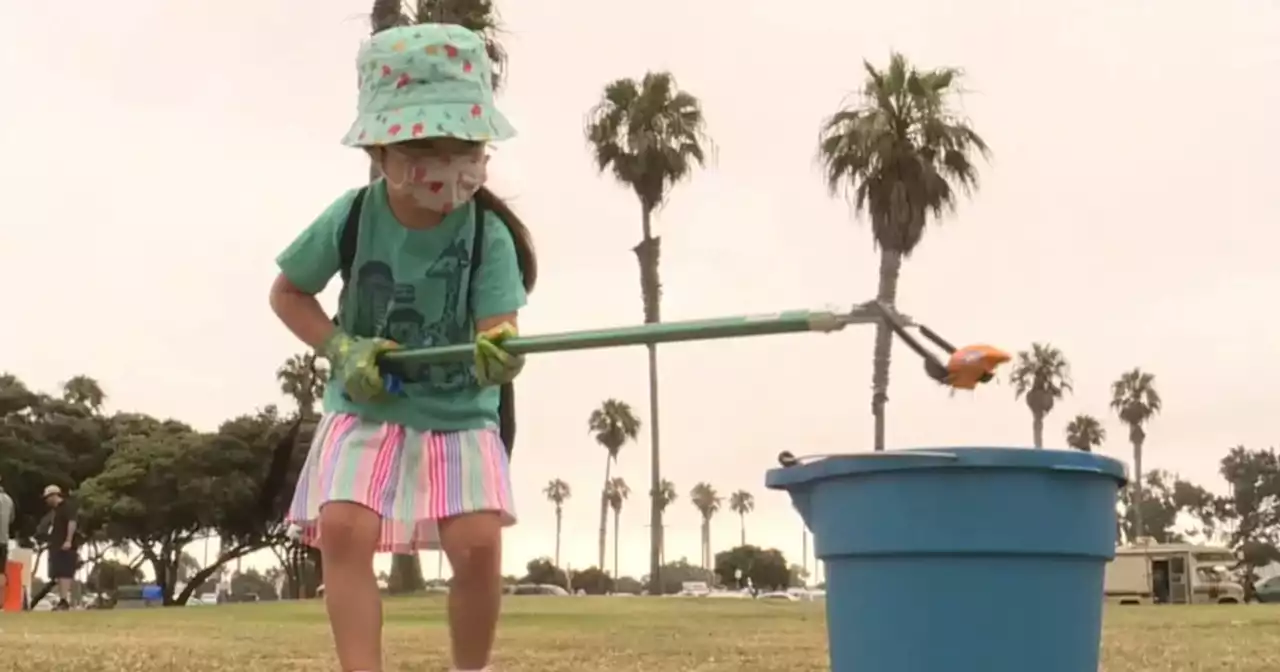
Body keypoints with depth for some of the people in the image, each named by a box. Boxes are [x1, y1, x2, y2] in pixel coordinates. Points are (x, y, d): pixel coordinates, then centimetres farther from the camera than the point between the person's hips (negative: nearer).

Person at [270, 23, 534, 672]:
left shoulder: (488, 232, -14)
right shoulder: (353, 215, -11)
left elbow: (498, 334, -20)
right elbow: (287, 293, 3)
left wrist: (500, 353, -45)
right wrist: (341, 349, -13)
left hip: (459, 416, -1)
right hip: (365, 411, 1)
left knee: (479, 544, -16)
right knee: (343, 531, -20)